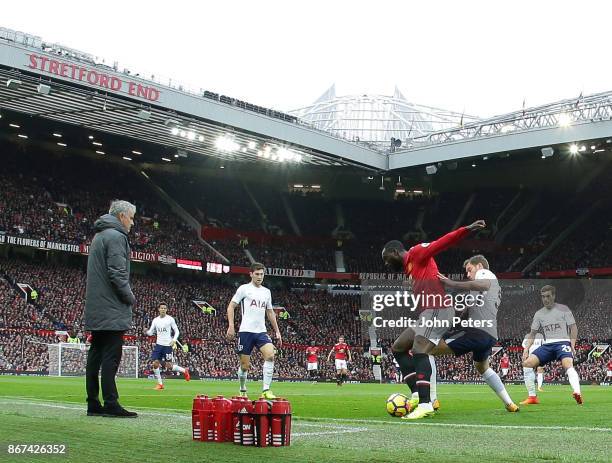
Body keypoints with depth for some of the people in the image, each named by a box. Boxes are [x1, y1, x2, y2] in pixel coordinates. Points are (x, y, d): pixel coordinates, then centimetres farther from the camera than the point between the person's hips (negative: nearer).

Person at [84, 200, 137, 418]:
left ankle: (93, 404, 12)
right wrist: (130, 297, -7)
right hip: (112, 310, -10)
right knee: (111, 357, -9)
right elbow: (117, 273, -18)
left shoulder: (98, 236, 21)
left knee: (95, 357, 9)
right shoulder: (116, 236, -10)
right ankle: (111, 404, -10)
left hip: (95, 310, 10)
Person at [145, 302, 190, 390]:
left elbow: (177, 331, 1)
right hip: (158, 344, 4)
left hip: (167, 345, -4)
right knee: (155, 363, -6)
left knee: (168, 366, -4)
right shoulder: (155, 320, 7)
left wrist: (174, 340, -15)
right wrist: (146, 332, -15)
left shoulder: (170, 319, -3)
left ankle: (184, 371, 21)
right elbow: (151, 332, 9)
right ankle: (160, 383, 6)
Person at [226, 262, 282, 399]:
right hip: (246, 331, -4)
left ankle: (266, 390, -17)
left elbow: (270, 312, 24)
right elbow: (231, 307, 0)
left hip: (261, 331, 4)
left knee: (270, 355, -20)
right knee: (245, 365, 1)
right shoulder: (244, 289, 1)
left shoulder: (267, 292, 16)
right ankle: (243, 391, 24)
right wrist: (231, 326, -11)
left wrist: (277, 331, 18)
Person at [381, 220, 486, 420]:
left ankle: (425, 404, -29)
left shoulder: (416, 253, 0)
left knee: (419, 351, -22)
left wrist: (467, 229, -24)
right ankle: (418, 394, 4)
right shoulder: (410, 268, 26)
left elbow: (442, 243, -11)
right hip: (428, 313, 10)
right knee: (398, 348, 12)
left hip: (436, 310, -10)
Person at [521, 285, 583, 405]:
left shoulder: (563, 309, 5)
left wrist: (572, 345, -10)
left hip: (562, 342, -4)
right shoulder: (539, 314, 15)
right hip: (547, 345, 4)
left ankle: (577, 393, -49)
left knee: (568, 364, -33)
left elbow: (573, 327, 4)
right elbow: (532, 333, 16)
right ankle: (532, 397, -7)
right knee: (527, 363, -13)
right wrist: (526, 349, 3)